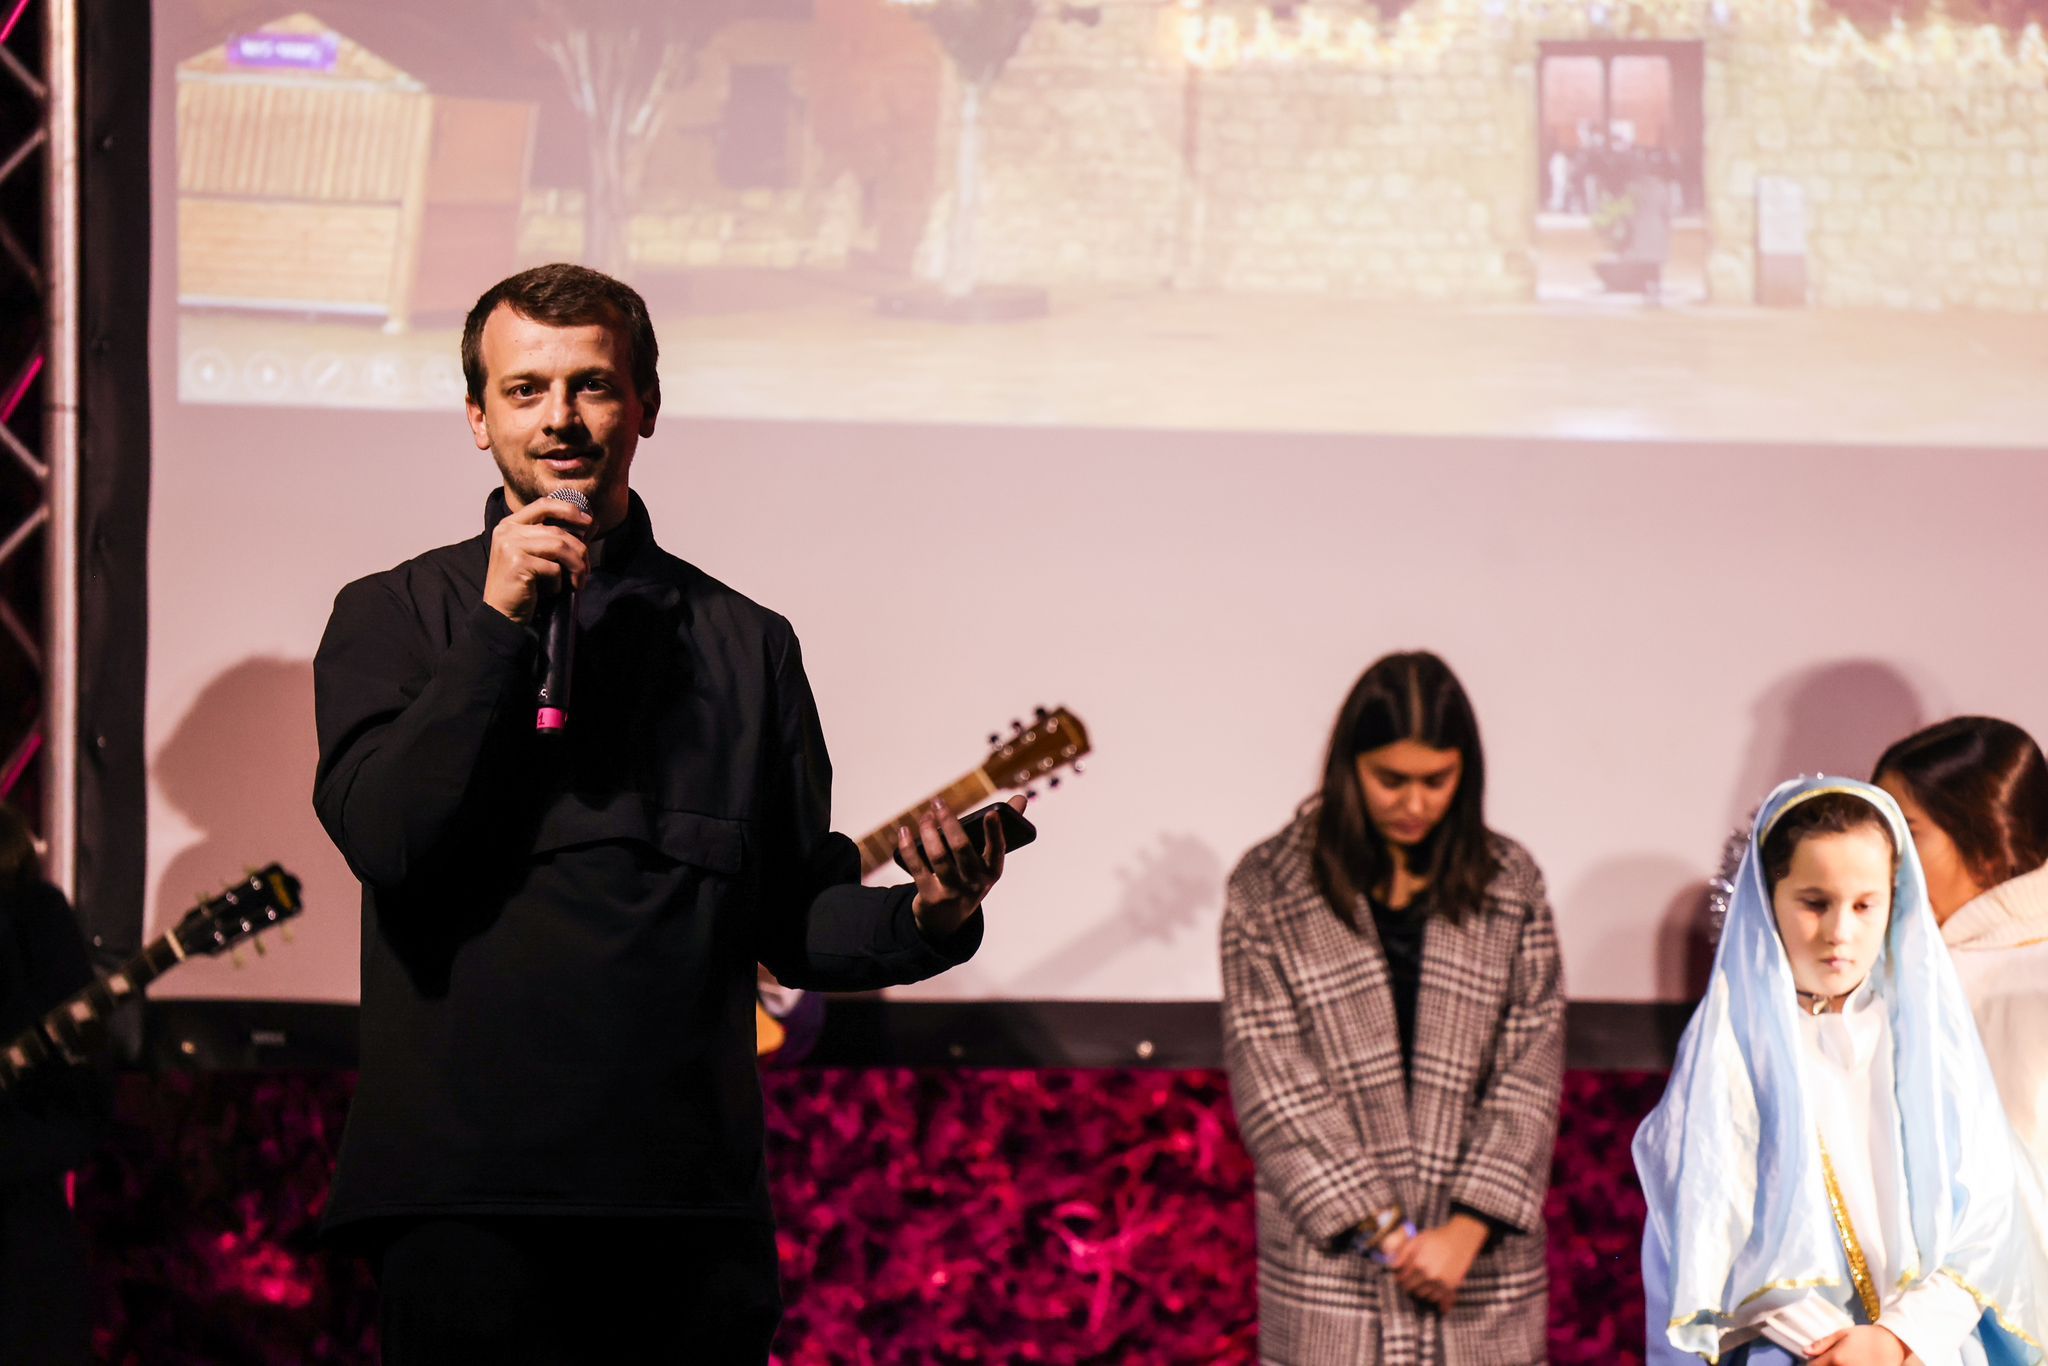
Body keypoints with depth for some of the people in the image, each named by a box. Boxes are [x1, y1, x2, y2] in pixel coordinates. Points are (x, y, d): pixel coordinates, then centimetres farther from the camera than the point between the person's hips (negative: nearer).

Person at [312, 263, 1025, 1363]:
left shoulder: (745, 643, 16)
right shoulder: (395, 616, 8)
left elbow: (795, 920, 16)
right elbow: (385, 841, -8)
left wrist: (924, 918, -5)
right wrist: (498, 623, -10)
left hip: (693, 1201, 3)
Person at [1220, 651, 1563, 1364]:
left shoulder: (1510, 885, 6)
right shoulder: (1269, 888, 0)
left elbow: (1530, 1074, 2)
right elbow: (1272, 1086, -5)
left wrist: (1468, 1228, -10)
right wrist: (1385, 1231, -11)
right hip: (1331, 1265, -1)